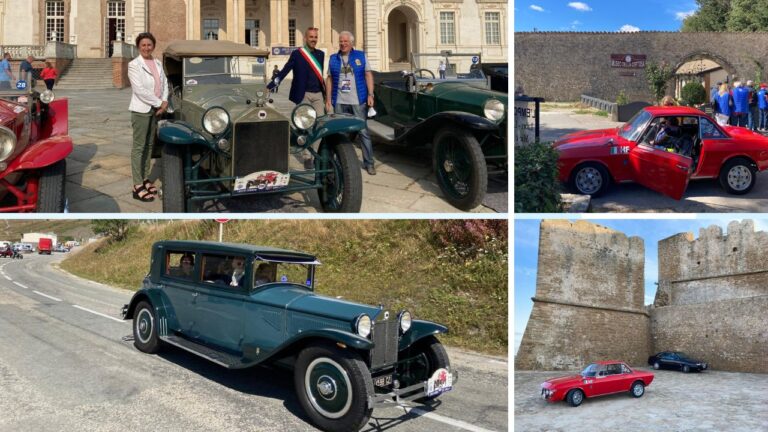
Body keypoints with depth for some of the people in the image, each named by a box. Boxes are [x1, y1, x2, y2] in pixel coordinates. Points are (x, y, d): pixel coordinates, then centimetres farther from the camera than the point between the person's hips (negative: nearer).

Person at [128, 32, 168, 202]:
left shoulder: (158, 63, 12)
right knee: (139, 147, -4)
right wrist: (159, 103, -14)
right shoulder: (134, 65, -8)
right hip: (141, 109, -6)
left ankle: (145, 179, 22)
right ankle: (137, 187, -4)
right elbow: (140, 90, -16)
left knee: (149, 145, 12)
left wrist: (164, 101, -6)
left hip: (155, 109, 6)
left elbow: (164, 83, 11)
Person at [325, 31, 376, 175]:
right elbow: (329, 79, 11)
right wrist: (328, 99, 6)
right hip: (339, 102, 2)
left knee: (363, 131, -1)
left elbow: (368, 75, 3)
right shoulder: (333, 59, 10)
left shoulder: (361, 56, 5)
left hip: (358, 102, -2)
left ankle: (369, 163, 4)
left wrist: (370, 94, -6)